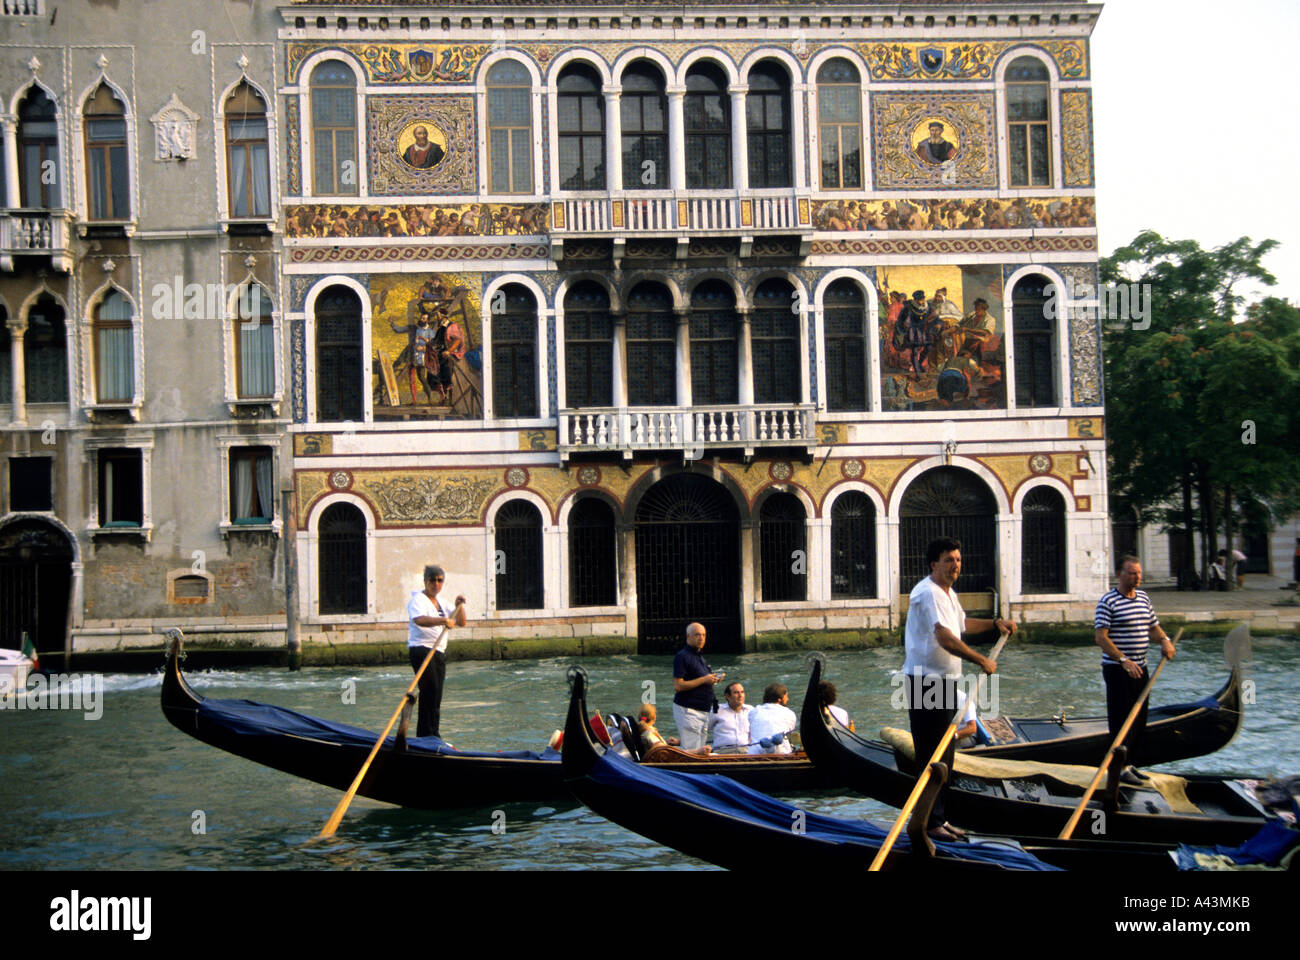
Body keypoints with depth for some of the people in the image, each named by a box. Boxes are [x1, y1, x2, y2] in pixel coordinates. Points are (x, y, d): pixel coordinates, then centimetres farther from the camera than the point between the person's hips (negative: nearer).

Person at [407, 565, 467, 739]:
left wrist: (459, 606, -1)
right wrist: (443, 620, -43)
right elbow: (419, 620, -28)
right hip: (422, 650, -8)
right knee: (431, 689, -18)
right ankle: (428, 734, -18)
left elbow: (461, 622, 18)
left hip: (439, 652, 8)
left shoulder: (442, 602, 18)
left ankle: (426, 734, 15)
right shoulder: (418, 600, -7)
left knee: (436, 697, 8)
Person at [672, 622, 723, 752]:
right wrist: (704, 680, -17)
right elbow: (678, 686, -19)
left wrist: (713, 679, 6)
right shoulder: (682, 656, -11)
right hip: (688, 710, -9)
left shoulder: (700, 657, 18)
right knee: (691, 751, -12)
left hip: (704, 710, 9)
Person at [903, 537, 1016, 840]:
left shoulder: (949, 593, 16)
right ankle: (927, 822, -1)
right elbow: (945, 638, -29)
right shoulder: (928, 593, -18)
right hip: (926, 681, -10)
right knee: (931, 754, -6)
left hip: (945, 679, 10)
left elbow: (962, 623, 36)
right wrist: (982, 661, -28)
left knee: (944, 754, 14)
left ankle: (938, 817, 23)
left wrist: (995, 624, 26)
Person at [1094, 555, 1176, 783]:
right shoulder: (1108, 601, -13)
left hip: (1140, 668, 8)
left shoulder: (1144, 598, 10)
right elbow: (1100, 637, -18)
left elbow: (1153, 627, 19)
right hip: (1117, 670, -8)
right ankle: (1120, 767, 2)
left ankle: (1132, 763, 23)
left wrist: (1164, 640, -3)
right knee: (1121, 719, -5)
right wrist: (1123, 660, -25)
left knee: (1139, 718, 13)